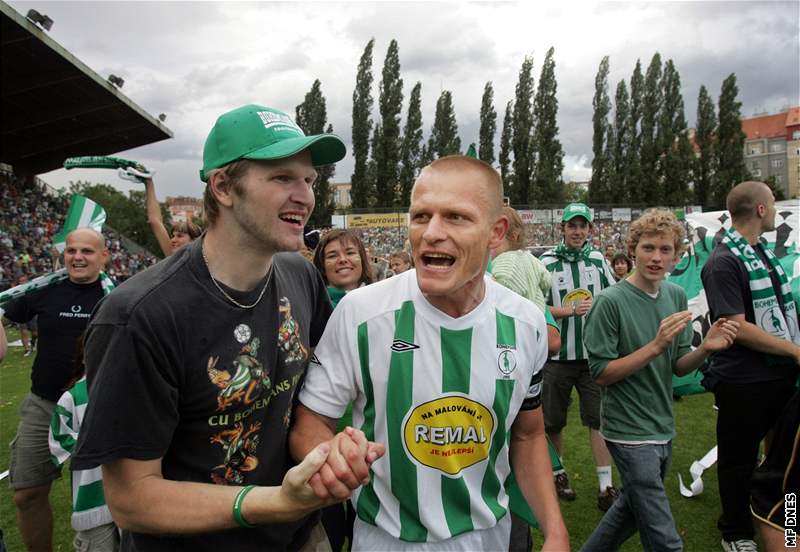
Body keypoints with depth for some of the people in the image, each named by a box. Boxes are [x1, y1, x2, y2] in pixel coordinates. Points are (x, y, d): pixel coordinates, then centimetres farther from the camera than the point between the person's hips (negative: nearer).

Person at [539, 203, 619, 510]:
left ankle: (606, 488, 7)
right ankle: (558, 474, 31)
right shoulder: (548, 263, -5)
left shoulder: (598, 260, 6)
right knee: (554, 422, 11)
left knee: (598, 419, 0)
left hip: (593, 354, 2)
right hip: (558, 355, -2)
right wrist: (571, 310, -18)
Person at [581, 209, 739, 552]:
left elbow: (679, 367, 6)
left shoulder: (677, 296, 2)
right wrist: (656, 346, -25)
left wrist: (706, 348, -14)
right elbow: (601, 373, -16)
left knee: (633, 506, 24)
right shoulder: (610, 301, -17)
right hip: (630, 432, -7)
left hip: (663, 428, 7)